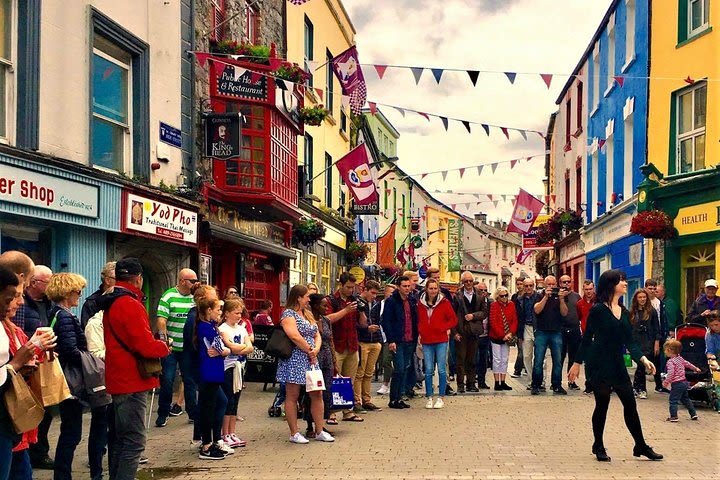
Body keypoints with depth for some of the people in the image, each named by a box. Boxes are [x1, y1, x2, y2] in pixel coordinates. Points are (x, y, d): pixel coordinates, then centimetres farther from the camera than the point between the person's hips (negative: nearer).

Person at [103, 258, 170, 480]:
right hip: (131, 382, -10)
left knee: (118, 438, 18)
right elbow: (146, 346, -23)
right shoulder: (130, 305, -18)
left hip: (117, 380, 10)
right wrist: (164, 347, -4)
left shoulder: (111, 304, 14)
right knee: (134, 442, -8)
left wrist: (155, 344, 13)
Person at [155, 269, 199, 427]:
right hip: (171, 347, -4)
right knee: (167, 381, -1)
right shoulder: (169, 296, -8)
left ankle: (193, 412, 20)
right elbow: (161, 319, -15)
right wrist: (164, 337, -25)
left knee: (191, 381, 10)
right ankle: (163, 414, 12)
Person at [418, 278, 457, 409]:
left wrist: (442, 328, -10)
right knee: (428, 370, 5)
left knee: (441, 370, 0)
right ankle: (429, 398, 13)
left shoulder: (444, 302, -2)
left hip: (441, 341, -2)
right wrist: (420, 331, 1)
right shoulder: (421, 303, 6)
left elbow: (454, 320, 1)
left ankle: (441, 398, 9)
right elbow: (418, 321, 17)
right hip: (426, 341, 2)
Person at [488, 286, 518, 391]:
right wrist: (502, 335, -16)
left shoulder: (511, 305, 5)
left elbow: (515, 320, 4)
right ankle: (497, 383, 3)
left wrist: (511, 333, -10)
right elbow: (493, 323, -13)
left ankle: (503, 382, 14)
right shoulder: (494, 305, -8)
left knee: (505, 360, 8)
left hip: (507, 338, 5)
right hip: (496, 337, -4)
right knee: (497, 359, -1)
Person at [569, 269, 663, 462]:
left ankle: (641, 446, 16)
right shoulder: (598, 309, -9)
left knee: (630, 403, 5)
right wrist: (577, 363, -5)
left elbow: (630, 342, 7)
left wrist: (643, 359, -9)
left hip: (618, 365, 6)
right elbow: (587, 338, -5)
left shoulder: (624, 312, 10)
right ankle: (598, 447, 18)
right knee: (602, 404, 2)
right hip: (599, 364, -6)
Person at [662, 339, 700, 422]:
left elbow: (671, 374, -24)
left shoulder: (670, 362, -17)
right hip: (684, 382, 9)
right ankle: (693, 414, 25)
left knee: (673, 400, -4)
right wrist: (695, 368, 43)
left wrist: (665, 382, -14)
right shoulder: (680, 358, 9)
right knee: (686, 399, 21)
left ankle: (674, 416, -7)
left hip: (677, 384, -9)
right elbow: (687, 364, 26)